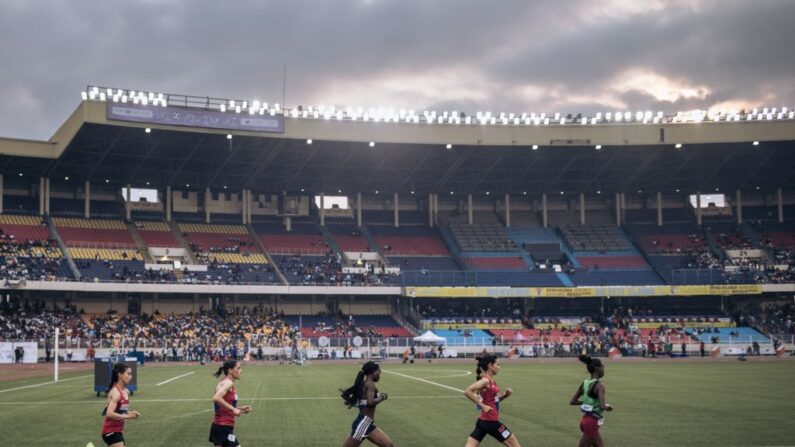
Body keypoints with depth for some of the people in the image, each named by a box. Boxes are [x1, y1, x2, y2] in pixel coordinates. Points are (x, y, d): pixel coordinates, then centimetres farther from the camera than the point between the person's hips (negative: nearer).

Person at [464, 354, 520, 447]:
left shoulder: (491, 381, 11)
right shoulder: (485, 380, -15)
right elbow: (467, 392, -27)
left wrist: (505, 395, 5)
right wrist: (483, 406, -22)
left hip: (484, 421, 8)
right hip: (490, 422, -8)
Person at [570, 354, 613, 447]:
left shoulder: (584, 384, 4)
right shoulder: (599, 386, -18)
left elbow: (572, 401, 6)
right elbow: (602, 406, -28)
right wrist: (608, 407, -6)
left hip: (585, 419, 8)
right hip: (592, 422, -8)